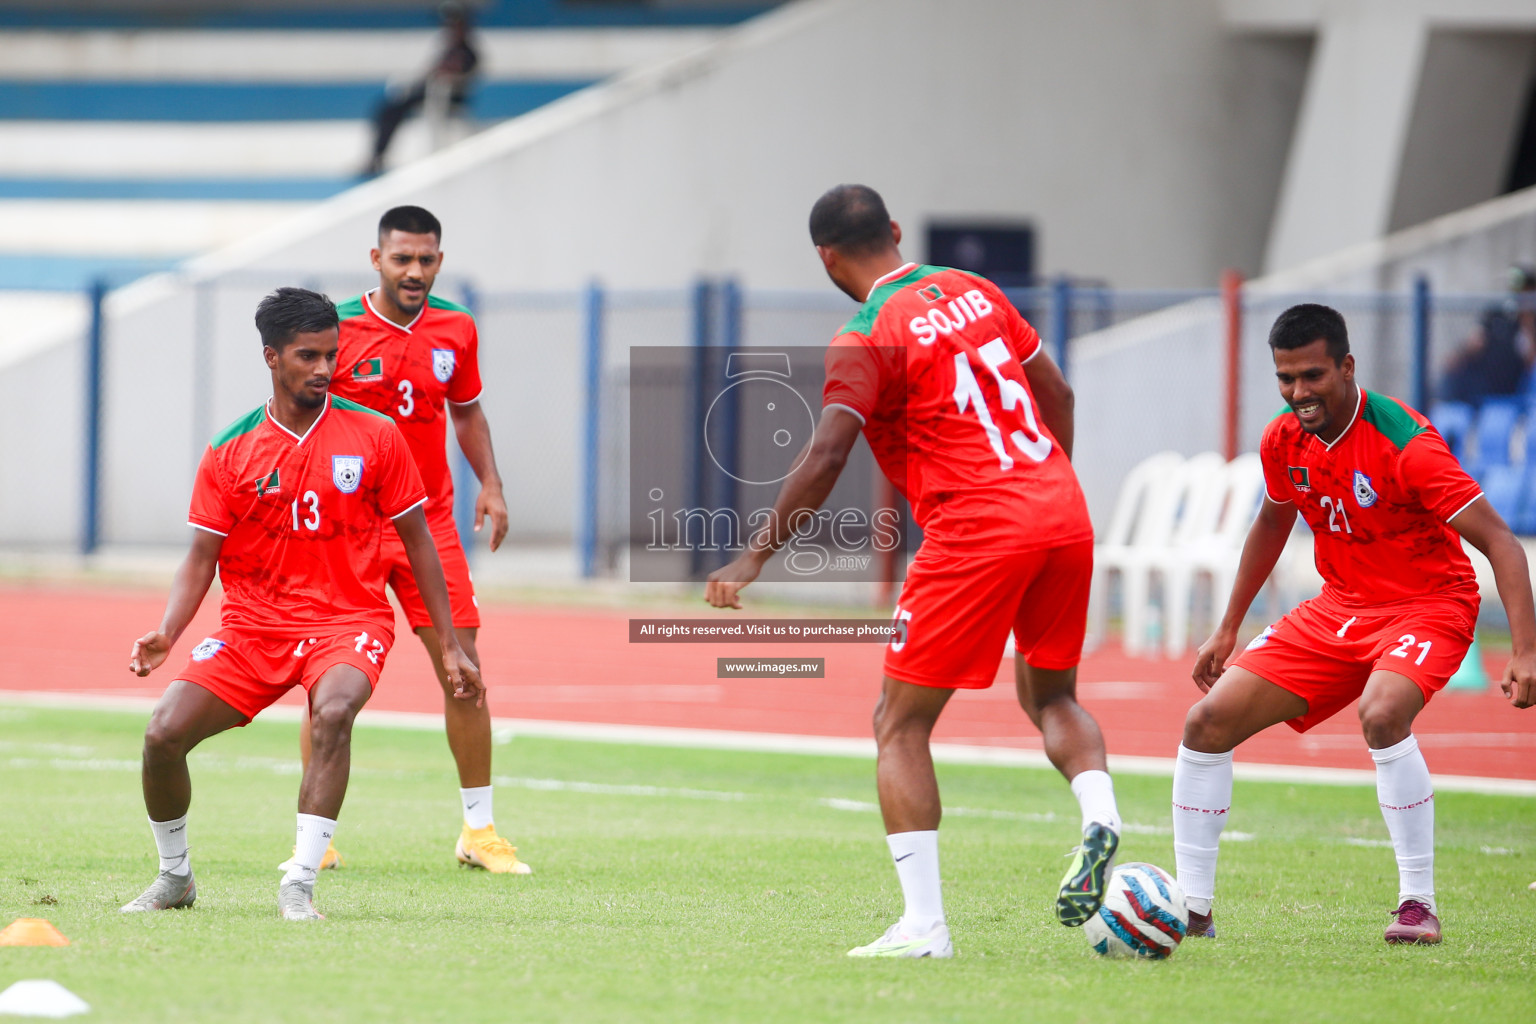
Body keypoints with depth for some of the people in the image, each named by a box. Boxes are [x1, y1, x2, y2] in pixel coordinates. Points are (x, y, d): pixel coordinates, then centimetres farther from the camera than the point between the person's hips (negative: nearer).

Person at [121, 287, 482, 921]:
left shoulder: (375, 437, 0)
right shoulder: (230, 453, 2)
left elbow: (417, 540, 7)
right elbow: (201, 559, 3)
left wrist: (450, 647, 6)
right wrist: (166, 633, -15)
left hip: (349, 623, -2)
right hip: (251, 626, 2)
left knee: (333, 713, -35)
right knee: (164, 732, -16)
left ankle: (300, 884, -30)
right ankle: (174, 877, 9)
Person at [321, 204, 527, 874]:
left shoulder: (456, 329, 3)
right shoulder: (338, 328, -9)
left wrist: (490, 483, 3)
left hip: (429, 520, 3)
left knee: (463, 665, -3)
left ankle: (478, 831, 5)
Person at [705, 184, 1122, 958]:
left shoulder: (867, 339, -6)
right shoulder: (972, 292, 15)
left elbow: (825, 458, -16)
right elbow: (1056, 393, 21)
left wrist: (755, 558, -12)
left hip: (975, 534, -7)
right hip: (1063, 515, 7)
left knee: (900, 722, 3)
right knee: (1050, 696, 26)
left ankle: (923, 924, -5)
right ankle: (1099, 814, -4)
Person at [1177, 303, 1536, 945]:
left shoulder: (1403, 443, -24)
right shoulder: (1284, 442, -4)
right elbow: (1272, 523, 19)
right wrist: (1228, 629, 22)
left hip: (1428, 605, -7)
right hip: (1339, 609, 7)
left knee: (1381, 715, -37)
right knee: (1208, 722, -4)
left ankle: (1419, 904, -24)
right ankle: (1191, 909, 7)